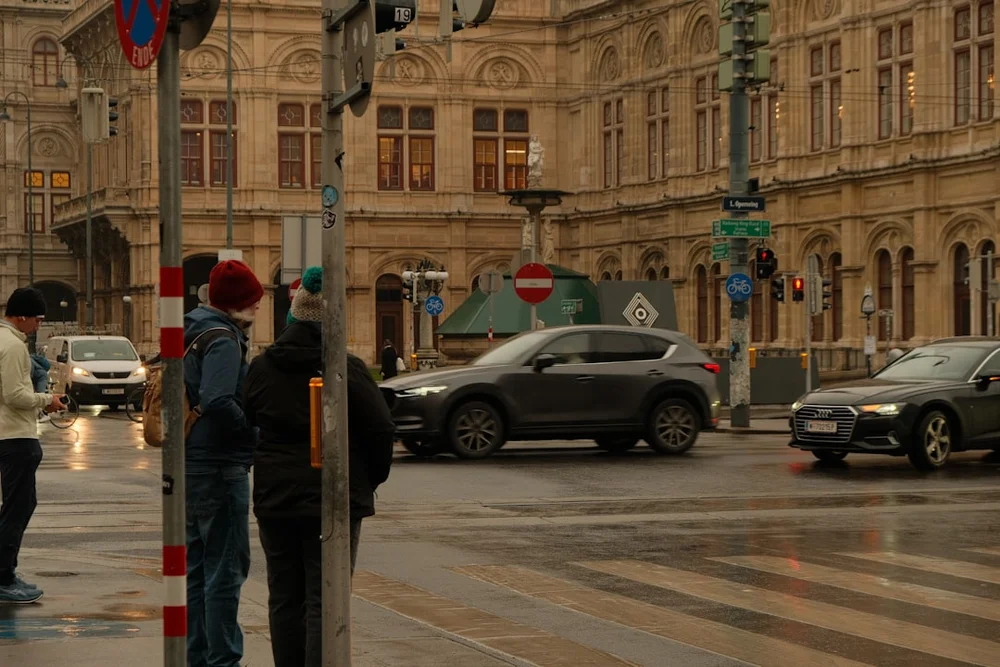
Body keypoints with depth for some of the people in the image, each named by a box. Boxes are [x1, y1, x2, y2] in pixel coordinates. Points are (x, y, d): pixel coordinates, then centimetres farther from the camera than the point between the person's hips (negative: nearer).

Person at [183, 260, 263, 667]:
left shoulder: (193, 333, 14)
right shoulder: (224, 339, -15)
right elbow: (217, 403, -27)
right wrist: (256, 434, -16)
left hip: (191, 465, 10)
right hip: (220, 469, -10)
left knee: (198, 567, 16)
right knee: (226, 570, -4)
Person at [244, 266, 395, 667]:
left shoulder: (261, 368, 2)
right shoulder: (347, 369, -10)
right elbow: (381, 430, -10)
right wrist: (371, 479, 6)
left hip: (275, 500, 4)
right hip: (335, 499, -4)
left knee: (284, 599, 13)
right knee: (324, 603, -2)